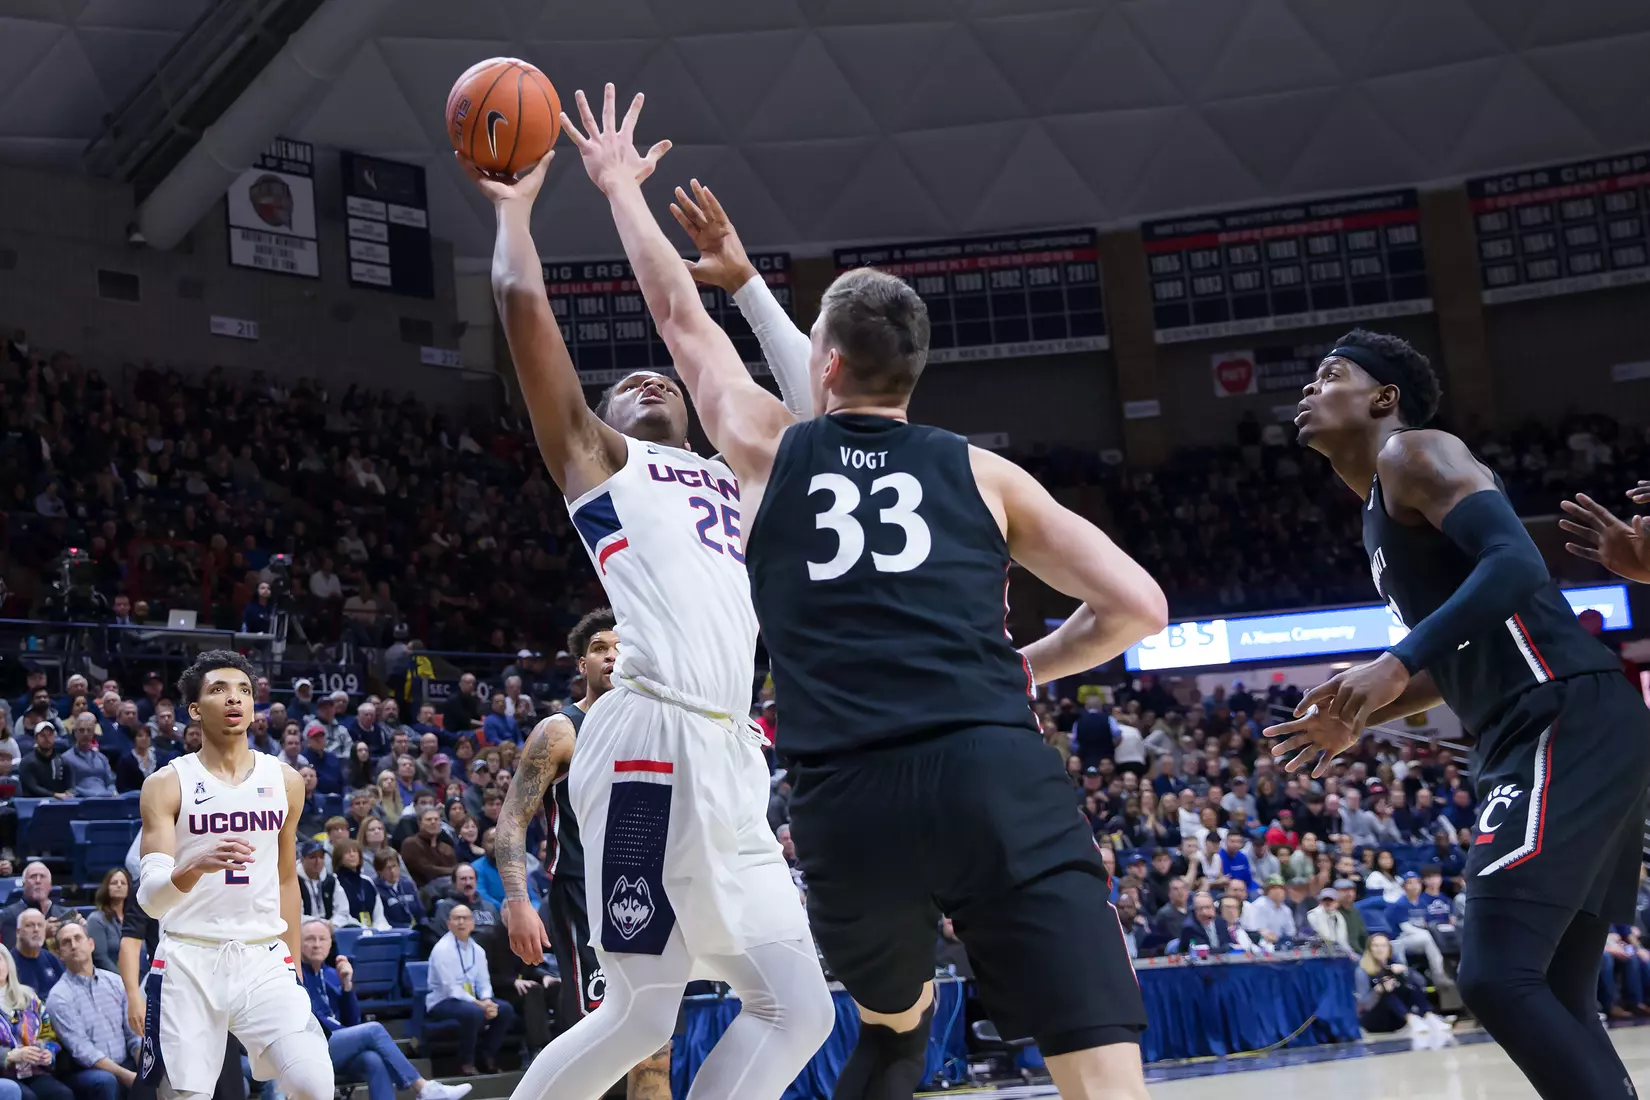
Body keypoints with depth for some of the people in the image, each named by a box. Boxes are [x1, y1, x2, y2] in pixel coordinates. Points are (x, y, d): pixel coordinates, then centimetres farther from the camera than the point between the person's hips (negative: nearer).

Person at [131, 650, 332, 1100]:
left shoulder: (285, 781, 8)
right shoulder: (166, 784, -3)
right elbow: (149, 898, -10)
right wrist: (195, 865, -31)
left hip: (263, 957, 2)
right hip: (188, 961, -2)